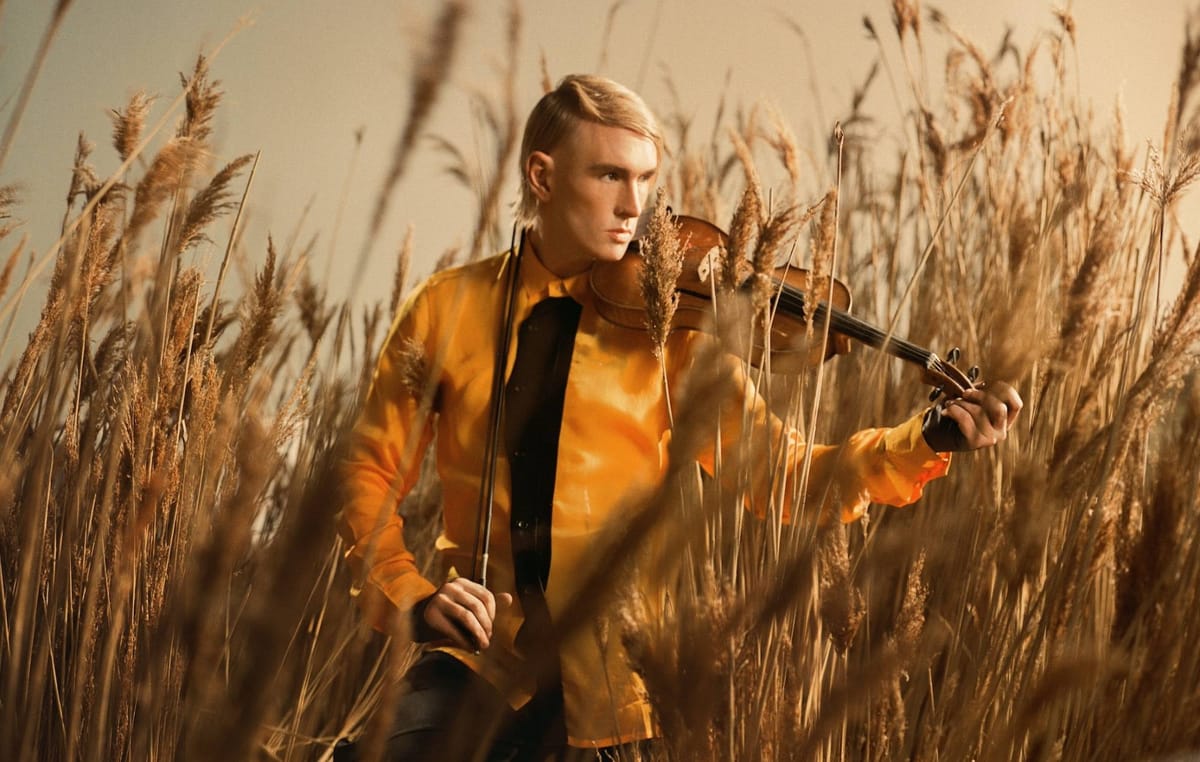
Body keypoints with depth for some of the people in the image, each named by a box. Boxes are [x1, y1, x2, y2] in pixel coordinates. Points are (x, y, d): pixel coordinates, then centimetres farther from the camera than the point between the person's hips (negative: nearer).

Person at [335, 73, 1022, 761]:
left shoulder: (668, 329, -1)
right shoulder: (448, 309, 1)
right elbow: (372, 478, 7)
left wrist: (931, 438, -20)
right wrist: (410, 595, -9)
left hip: (610, 678, 0)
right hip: (479, 659, 0)